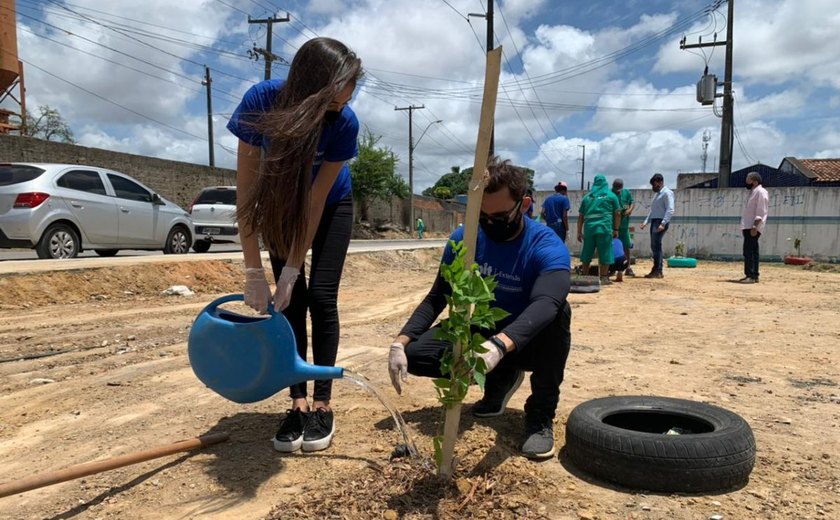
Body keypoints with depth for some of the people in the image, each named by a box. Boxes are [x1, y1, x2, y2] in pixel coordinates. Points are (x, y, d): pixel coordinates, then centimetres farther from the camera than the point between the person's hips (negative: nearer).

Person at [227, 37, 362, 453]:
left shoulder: (344, 122, -31)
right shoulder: (260, 102, -31)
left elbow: (316, 200, -25)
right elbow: (247, 192, -28)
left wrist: (292, 268, -26)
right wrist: (253, 271, -30)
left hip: (331, 206, -1)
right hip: (280, 205, 1)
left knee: (321, 298, -9)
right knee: (290, 301, -4)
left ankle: (322, 404, 1)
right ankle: (297, 402, 4)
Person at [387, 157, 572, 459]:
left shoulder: (547, 248, -23)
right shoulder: (464, 239, -10)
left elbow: (546, 304, -43)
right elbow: (437, 297, -7)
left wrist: (499, 346, -62)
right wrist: (401, 341, -24)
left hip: (529, 341, -4)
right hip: (485, 333, 4)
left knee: (558, 312, -37)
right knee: (415, 352, -18)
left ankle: (541, 415, -17)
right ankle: (501, 378, 6)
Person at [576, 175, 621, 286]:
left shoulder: (587, 197, 16)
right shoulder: (611, 196, 10)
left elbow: (580, 216, 14)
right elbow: (617, 213, 5)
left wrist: (579, 232, 16)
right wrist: (616, 229, 9)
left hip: (589, 228, 3)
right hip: (604, 228, -3)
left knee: (586, 254, 10)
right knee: (604, 254, 2)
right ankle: (604, 278, 1)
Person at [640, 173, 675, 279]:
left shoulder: (667, 193, -6)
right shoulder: (657, 194, 22)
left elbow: (670, 210, -16)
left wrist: (663, 223, -24)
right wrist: (646, 222, 13)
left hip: (661, 222, -9)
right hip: (654, 221, 9)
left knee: (656, 246, -12)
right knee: (654, 246, 8)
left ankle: (658, 271, -10)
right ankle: (656, 270, 13)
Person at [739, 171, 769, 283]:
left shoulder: (761, 192, -10)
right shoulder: (753, 192, 20)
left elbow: (760, 212, -18)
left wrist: (755, 227, -24)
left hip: (753, 228, -10)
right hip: (748, 227, 10)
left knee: (749, 251, -13)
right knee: (752, 251, 11)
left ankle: (751, 276, -13)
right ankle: (753, 275, 15)